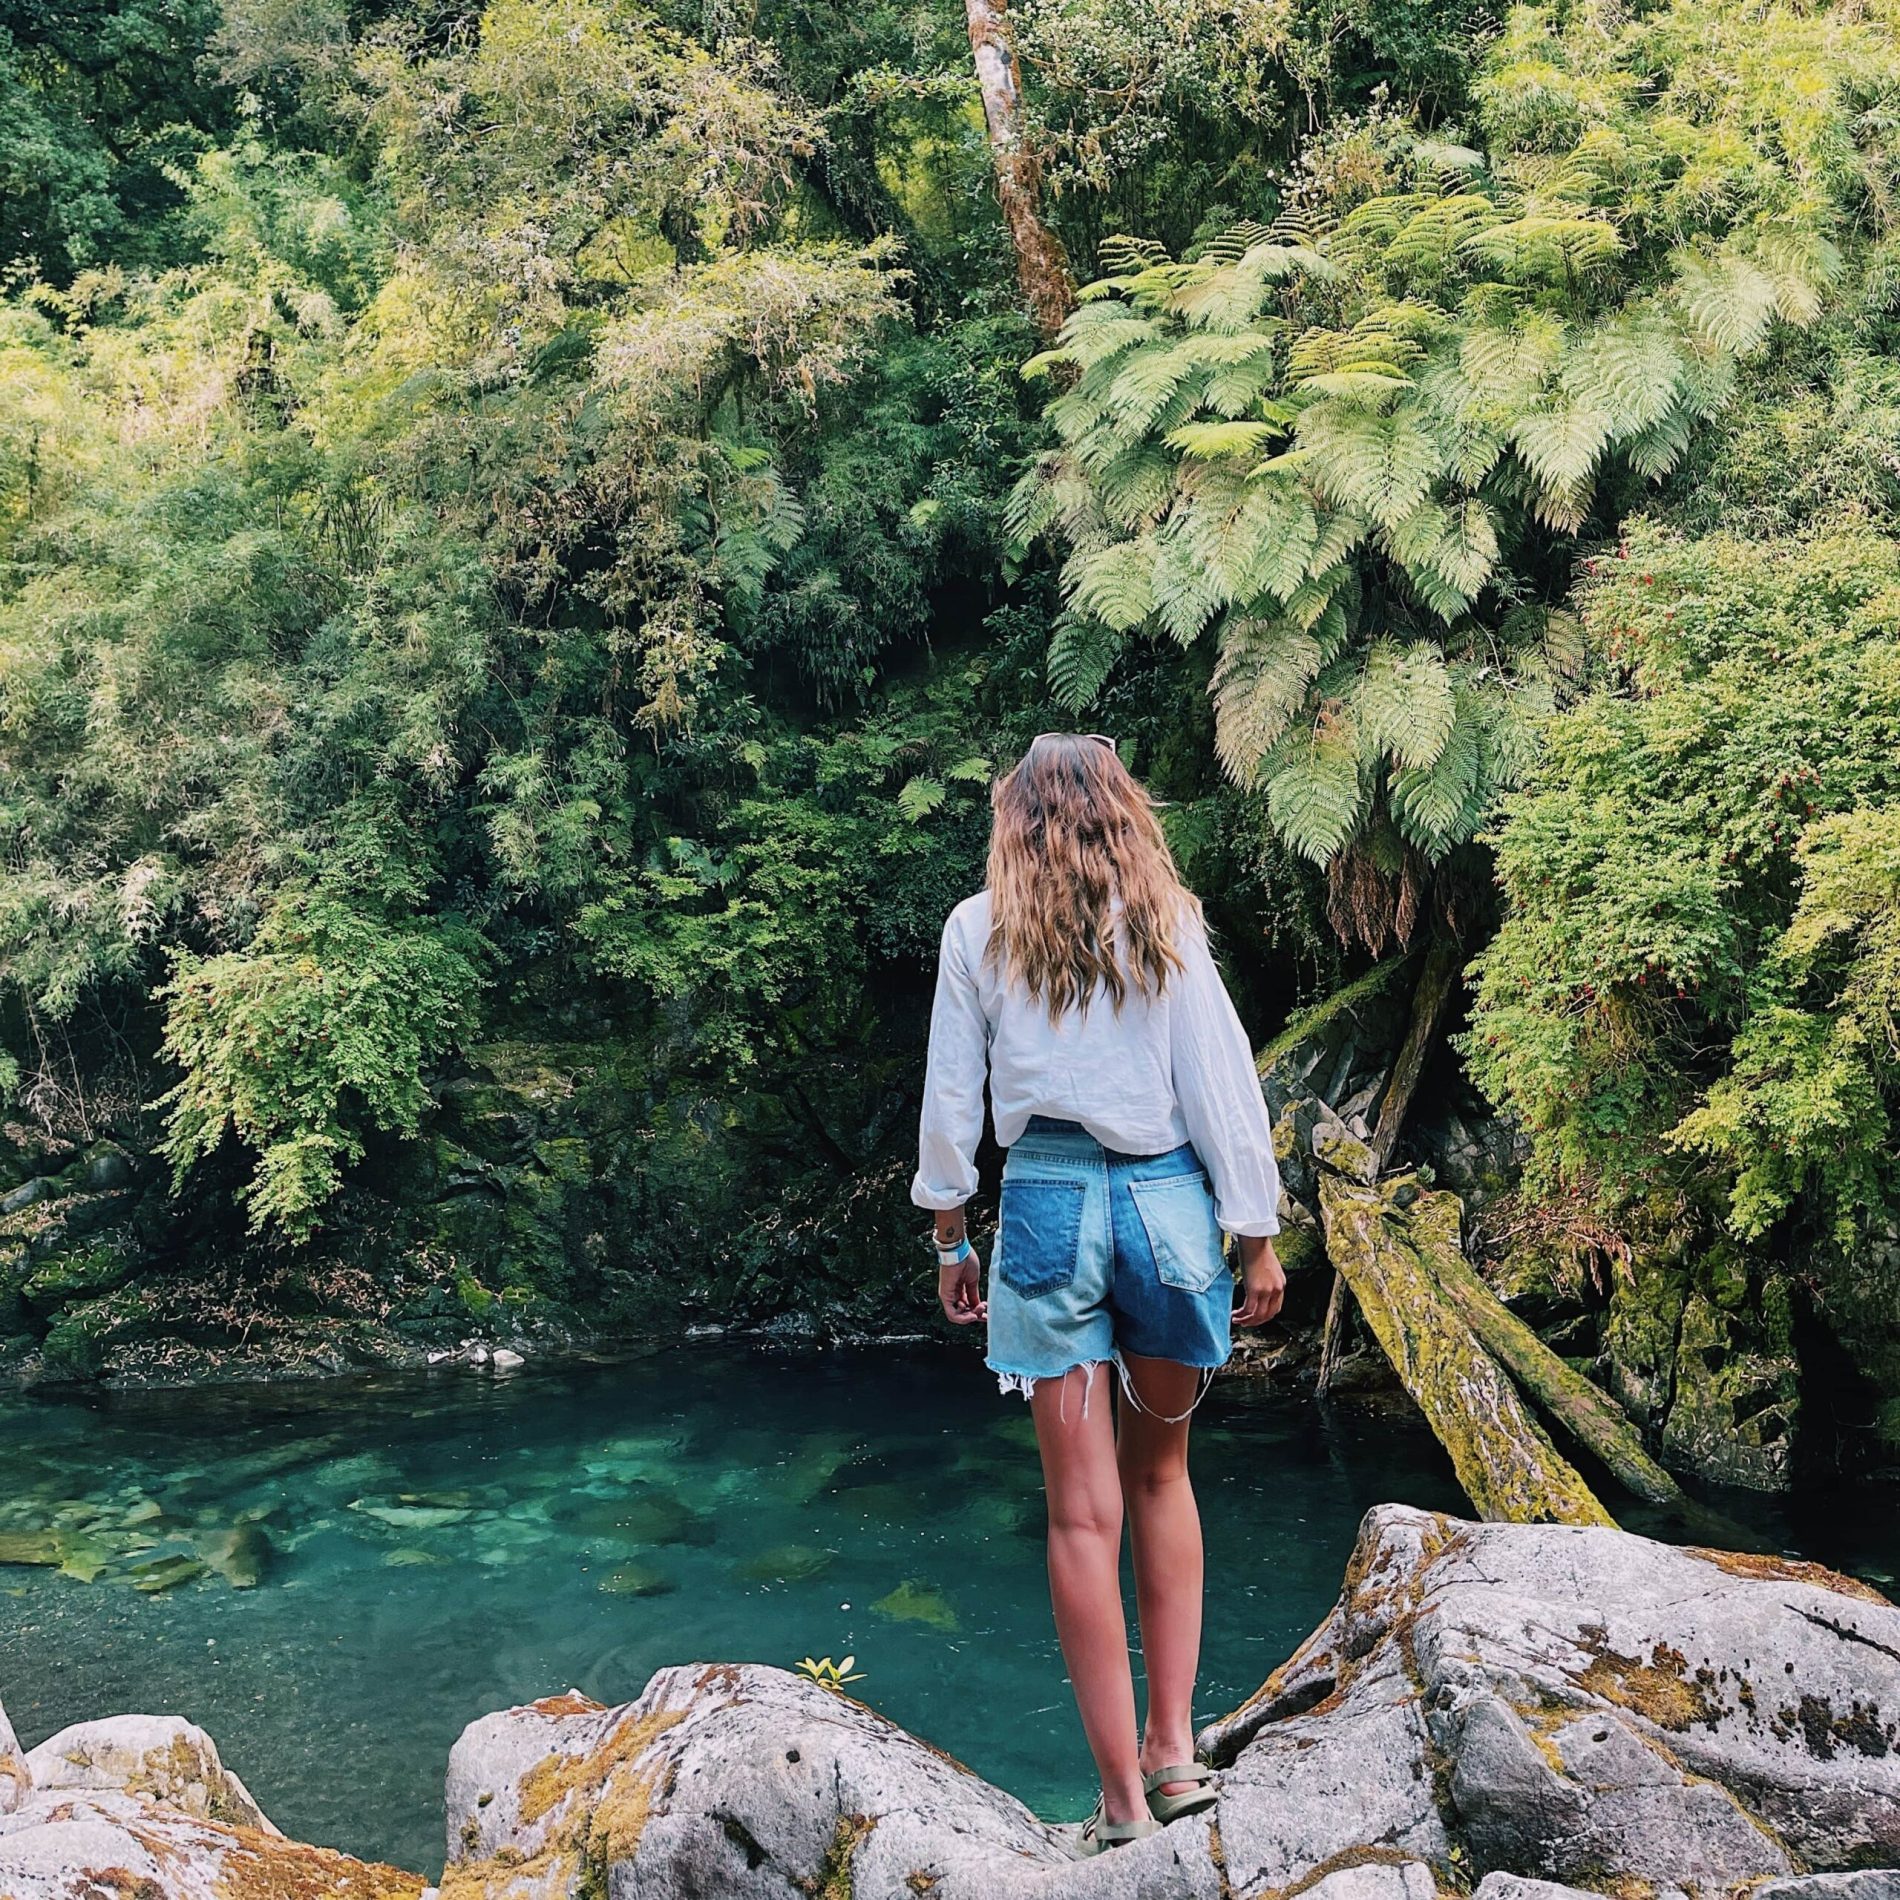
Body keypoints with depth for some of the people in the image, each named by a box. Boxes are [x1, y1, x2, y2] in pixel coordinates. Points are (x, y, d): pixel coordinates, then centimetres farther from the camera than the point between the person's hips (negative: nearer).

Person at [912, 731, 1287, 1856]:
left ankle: (1126, 1800, 7)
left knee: (1085, 1513, 4)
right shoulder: (1169, 926, 2)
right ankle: (1174, 1751, 18)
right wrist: (1258, 1239, 6)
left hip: (1048, 1205, -1)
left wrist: (950, 1236, 13)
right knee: (1161, 1476, 20)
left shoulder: (978, 930, 2)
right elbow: (1223, 1087, 0)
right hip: (1168, 1201, 1)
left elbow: (952, 1098, 4)